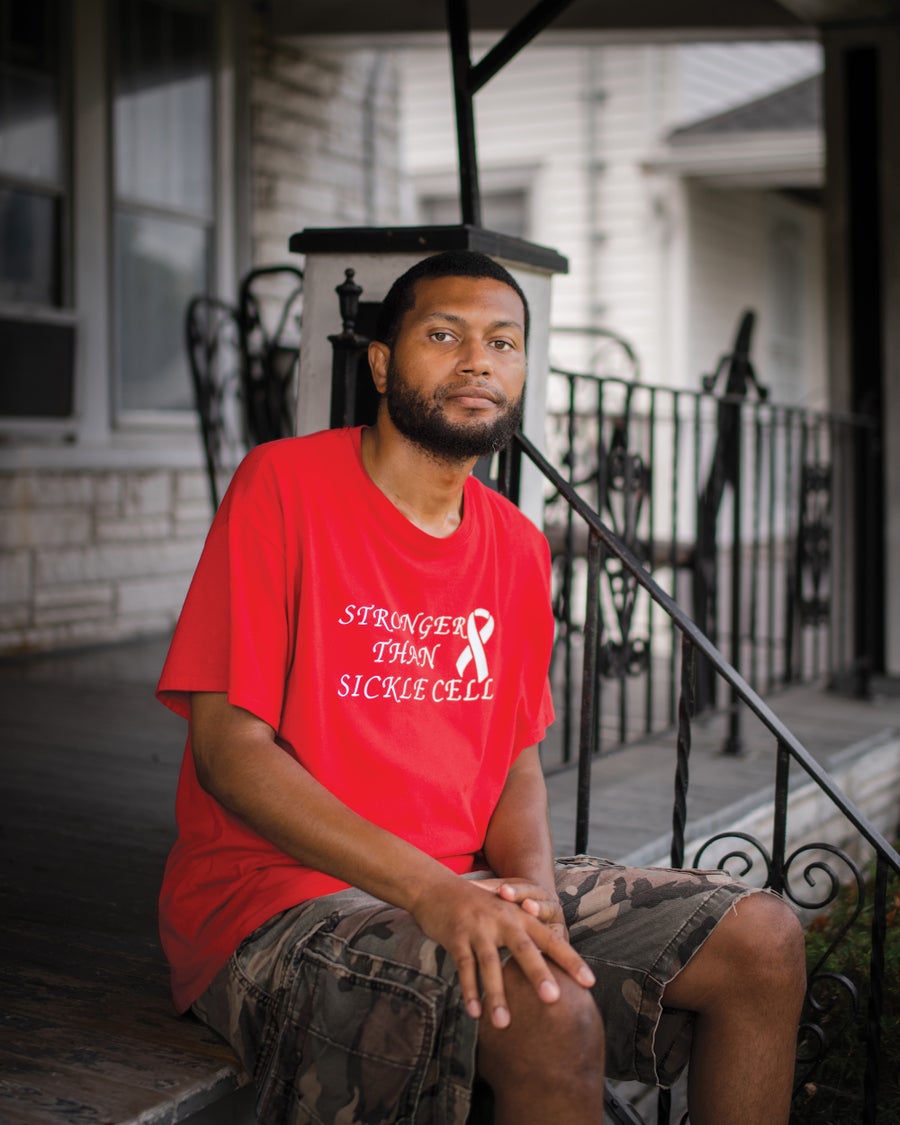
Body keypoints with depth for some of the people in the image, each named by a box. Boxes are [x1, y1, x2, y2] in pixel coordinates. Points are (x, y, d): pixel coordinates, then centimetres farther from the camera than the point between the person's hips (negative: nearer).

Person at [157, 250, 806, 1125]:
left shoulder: (516, 547, 10)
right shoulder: (285, 485, -10)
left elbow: (517, 757, 13)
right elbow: (228, 748, -16)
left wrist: (534, 887, -10)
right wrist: (431, 889, -26)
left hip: (466, 881, 7)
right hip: (279, 893, -6)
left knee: (760, 940, -3)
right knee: (549, 1016, -31)